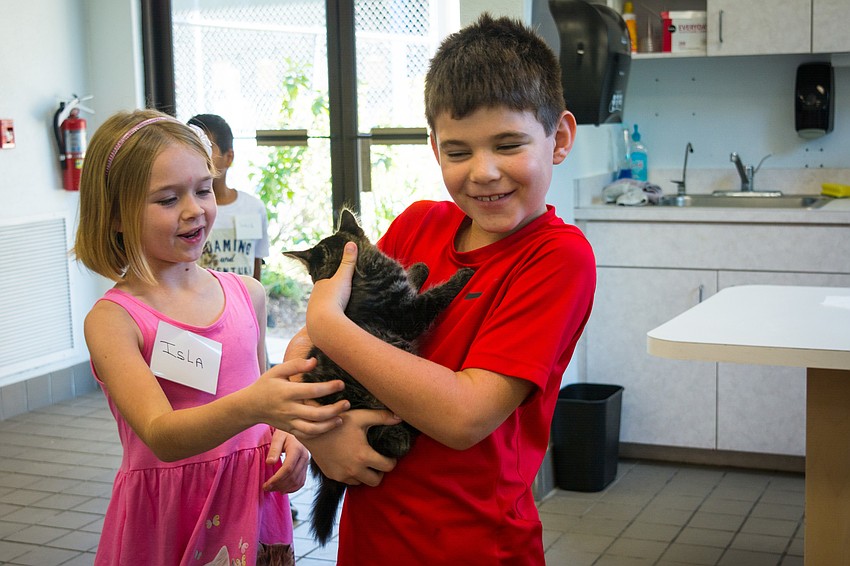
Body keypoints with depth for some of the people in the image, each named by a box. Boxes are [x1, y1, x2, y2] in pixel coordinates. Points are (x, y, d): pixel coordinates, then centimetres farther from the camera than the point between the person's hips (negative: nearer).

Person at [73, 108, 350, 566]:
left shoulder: (247, 294, 1)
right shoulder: (112, 319, -12)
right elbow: (161, 436, -25)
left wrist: (286, 435, -5)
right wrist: (249, 407, -42)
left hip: (255, 505, 4)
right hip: (168, 517, -4)